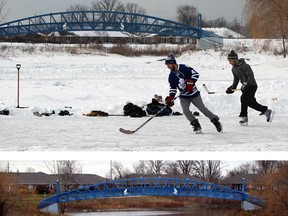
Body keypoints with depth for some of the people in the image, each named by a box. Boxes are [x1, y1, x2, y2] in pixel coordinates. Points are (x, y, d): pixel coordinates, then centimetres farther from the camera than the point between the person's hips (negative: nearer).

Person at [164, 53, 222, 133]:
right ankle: (196, 125, -6)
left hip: (193, 93, -4)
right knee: (185, 110, -17)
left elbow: (195, 74, -15)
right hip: (183, 96, 4)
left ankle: (216, 121, 12)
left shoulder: (184, 68, -16)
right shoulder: (171, 76, 0)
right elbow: (173, 88, 8)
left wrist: (190, 82, -26)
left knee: (202, 108, -1)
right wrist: (170, 97, -5)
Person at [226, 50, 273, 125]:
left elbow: (251, 76, -25)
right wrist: (232, 88, 8)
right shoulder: (234, 69, 6)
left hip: (251, 85, -9)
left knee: (244, 98, -20)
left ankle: (244, 118, -16)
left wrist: (246, 84, -33)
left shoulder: (244, 66, -21)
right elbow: (236, 79, 17)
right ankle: (266, 111, 23)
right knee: (251, 102, 7)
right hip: (245, 86, 9)